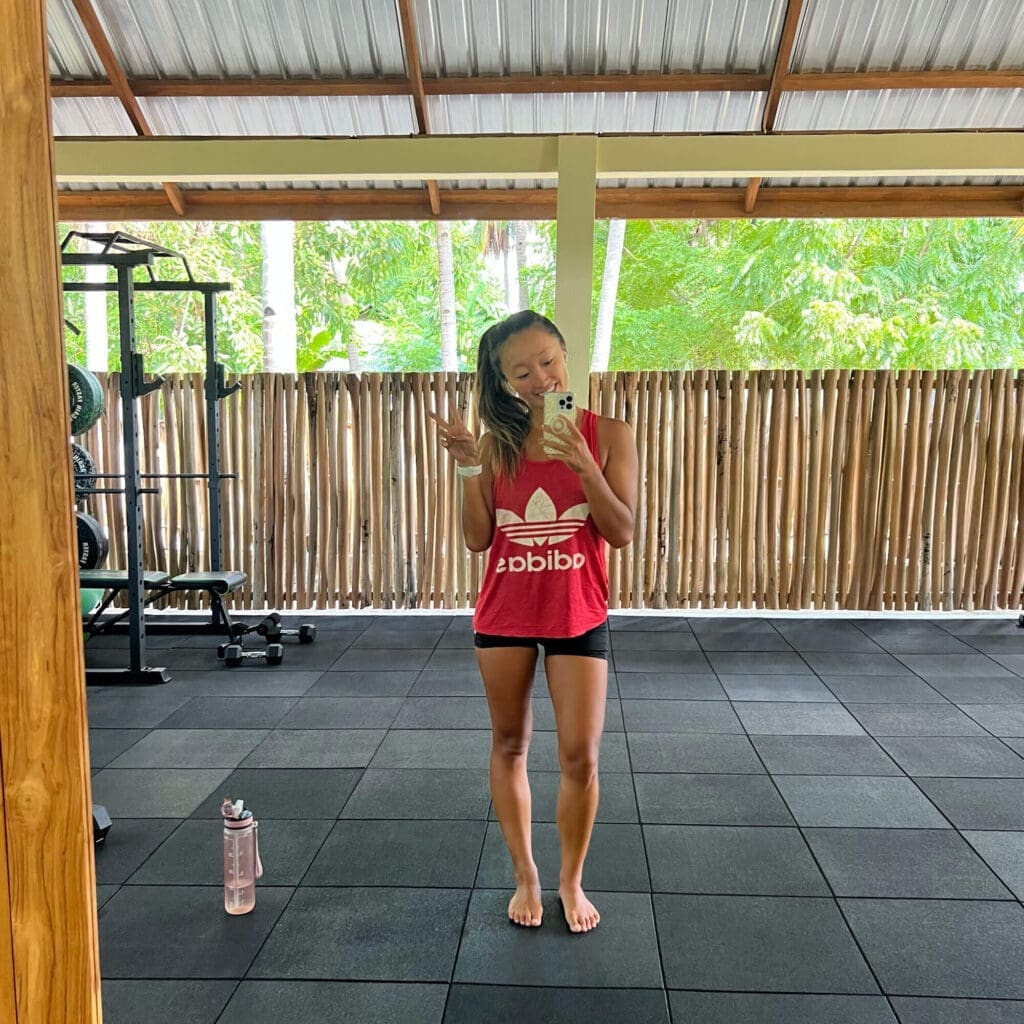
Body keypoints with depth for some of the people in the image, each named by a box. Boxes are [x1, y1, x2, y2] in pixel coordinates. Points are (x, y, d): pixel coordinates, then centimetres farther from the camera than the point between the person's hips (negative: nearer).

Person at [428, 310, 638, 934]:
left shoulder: (607, 434, -5)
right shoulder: (499, 442, 0)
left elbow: (623, 533, -10)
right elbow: (479, 539, -2)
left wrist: (584, 466, -23)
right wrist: (468, 465, -14)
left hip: (578, 616, -2)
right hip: (505, 614, 2)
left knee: (581, 757, 0)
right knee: (510, 746, 13)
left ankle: (572, 880, 26)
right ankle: (525, 876, 33)